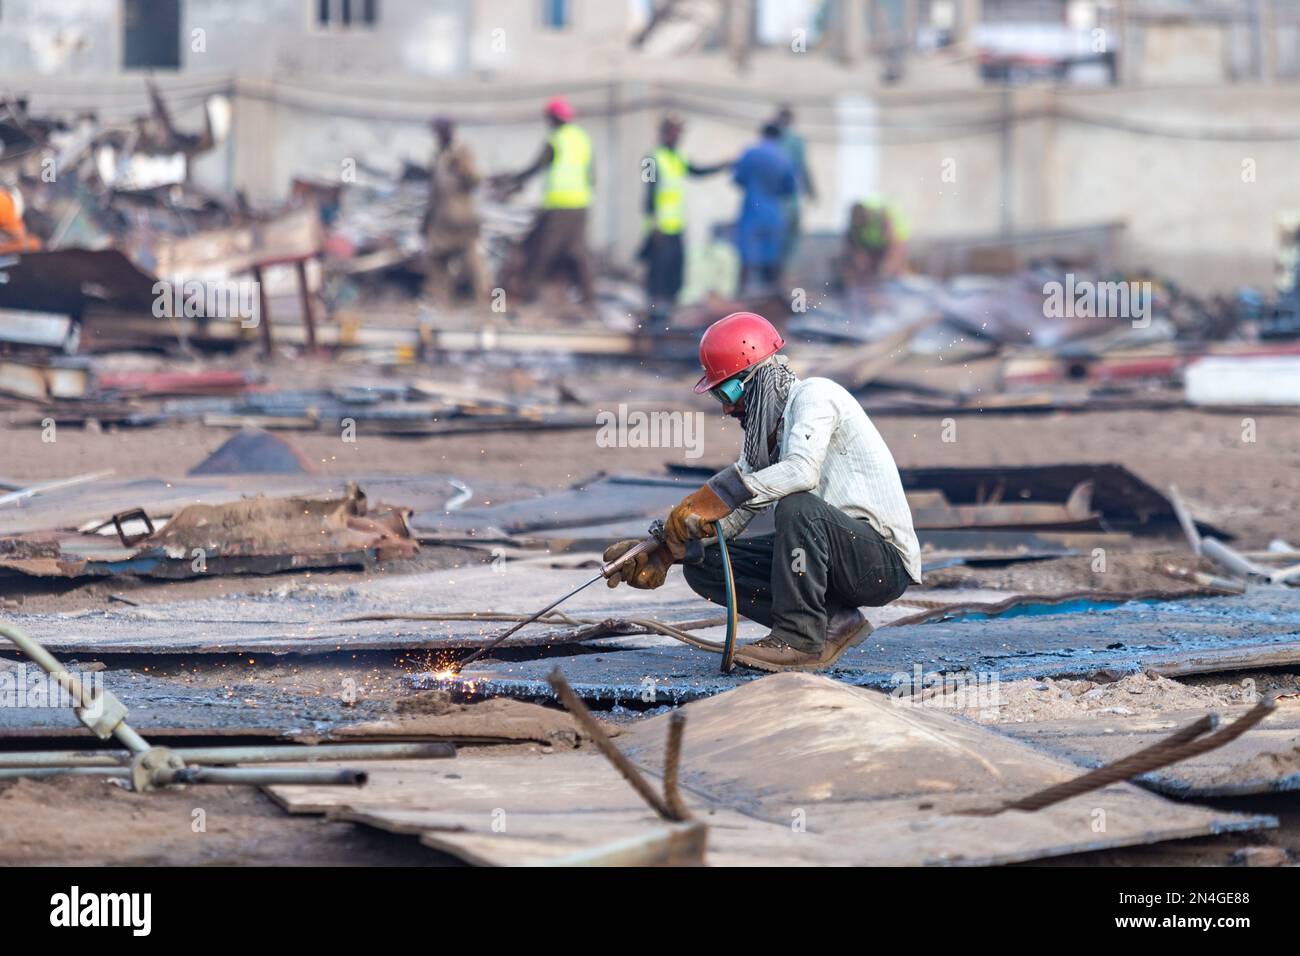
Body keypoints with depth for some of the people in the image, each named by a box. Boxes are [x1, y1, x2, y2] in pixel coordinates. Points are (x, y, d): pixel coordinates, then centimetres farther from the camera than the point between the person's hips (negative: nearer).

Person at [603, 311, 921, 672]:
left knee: (797, 506, -36)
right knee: (701, 565, 0)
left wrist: (717, 496, -32)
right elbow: (731, 518, 10)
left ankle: (800, 641, -23)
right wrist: (664, 552, -4)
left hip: (884, 560, -9)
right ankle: (832, 623, -2)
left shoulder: (813, 395, -12)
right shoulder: (762, 431, 14)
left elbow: (801, 470, -31)